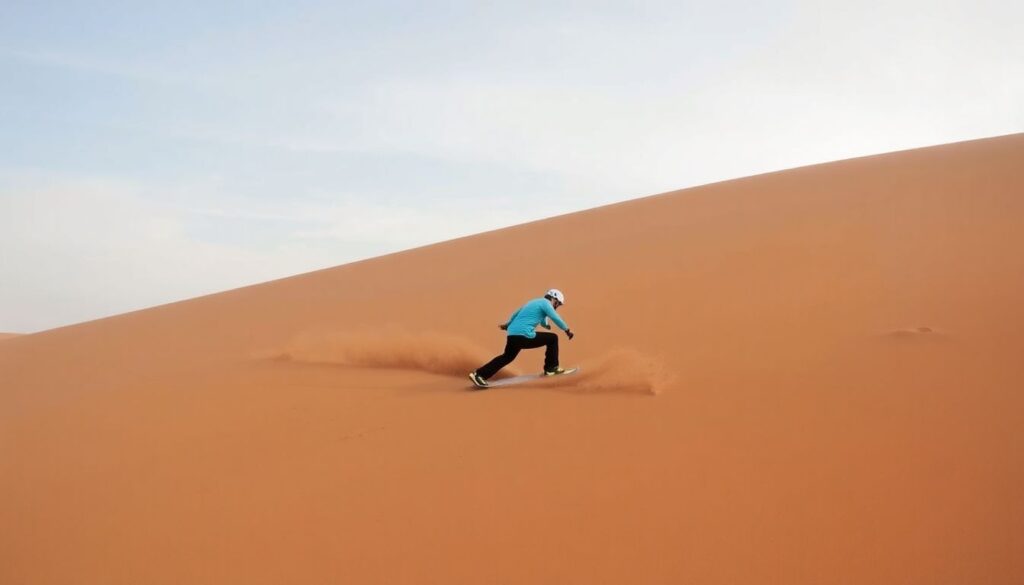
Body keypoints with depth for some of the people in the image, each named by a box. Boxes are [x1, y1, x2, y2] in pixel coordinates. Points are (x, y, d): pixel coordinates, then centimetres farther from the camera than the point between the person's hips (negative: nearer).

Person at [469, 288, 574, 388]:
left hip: (512, 334, 9)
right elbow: (556, 318, -10)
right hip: (524, 335, -9)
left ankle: (479, 374, 18)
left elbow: (517, 313, 37)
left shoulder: (533, 302, 25)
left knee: (507, 357, 24)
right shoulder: (545, 303, 0)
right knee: (553, 338, 5)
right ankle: (551, 368, 12)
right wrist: (567, 330, 2)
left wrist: (508, 324, 51)